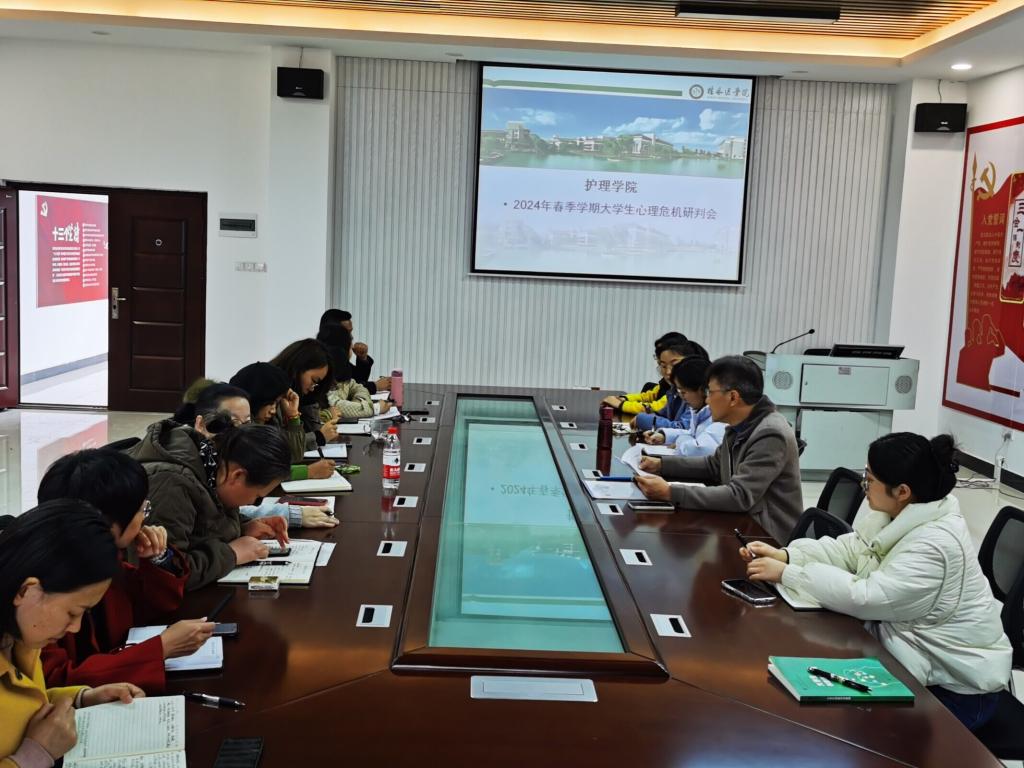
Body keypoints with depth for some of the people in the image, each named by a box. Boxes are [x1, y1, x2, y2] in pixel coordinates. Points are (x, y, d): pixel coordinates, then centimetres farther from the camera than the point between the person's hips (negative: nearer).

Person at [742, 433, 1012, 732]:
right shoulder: (900, 516, -2)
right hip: (918, 659, 8)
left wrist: (786, 574, -25)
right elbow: (847, 549, 4)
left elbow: (865, 597, -31)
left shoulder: (936, 545, -30)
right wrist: (785, 555, -11)